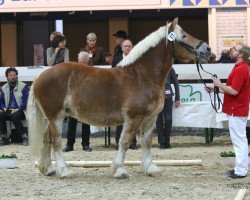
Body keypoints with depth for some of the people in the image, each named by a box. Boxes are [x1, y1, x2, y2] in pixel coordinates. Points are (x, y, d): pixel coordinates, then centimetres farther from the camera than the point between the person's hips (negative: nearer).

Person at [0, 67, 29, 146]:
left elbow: (25, 101, -10)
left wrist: (17, 110, -20)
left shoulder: (23, 86, -3)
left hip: (20, 111, -4)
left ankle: (24, 137, -24)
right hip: (8, 111, 4)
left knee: (14, 116, -36)